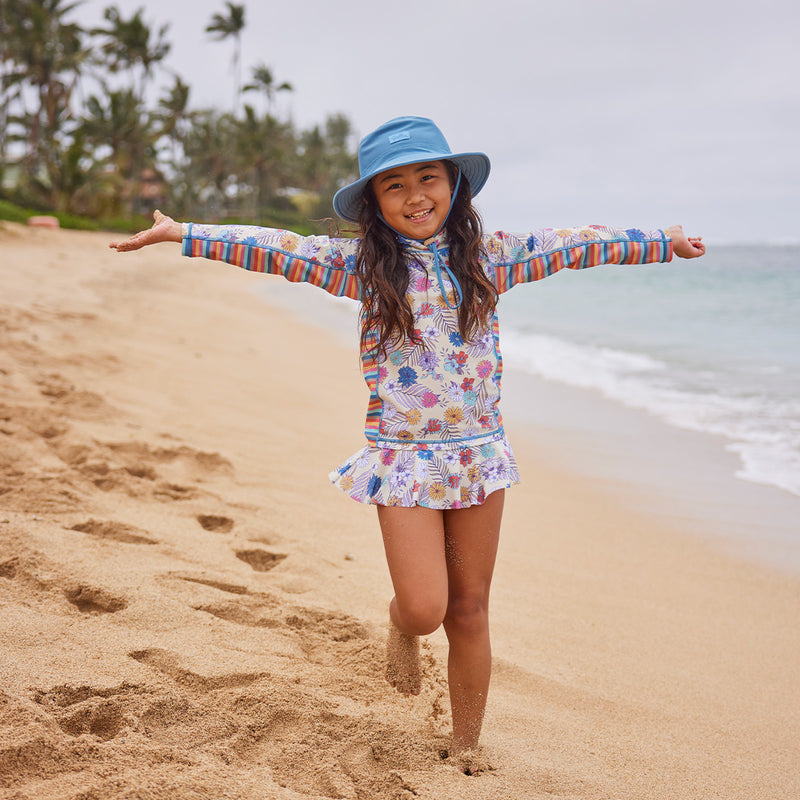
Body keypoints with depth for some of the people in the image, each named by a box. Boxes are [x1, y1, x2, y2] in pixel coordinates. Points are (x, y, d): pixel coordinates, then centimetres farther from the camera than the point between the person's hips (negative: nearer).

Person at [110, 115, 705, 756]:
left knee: (469, 612, 9)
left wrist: (666, 242, 16)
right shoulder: (362, 265, -3)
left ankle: (466, 750, 26)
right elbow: (275, 249, -7)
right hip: (403, 459, -2)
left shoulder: (490, 256, 2)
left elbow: (578, 245, 9)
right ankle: (400, 625, 31)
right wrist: (180, 233, -11)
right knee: (424, 609, -9)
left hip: (480, 454, 2)